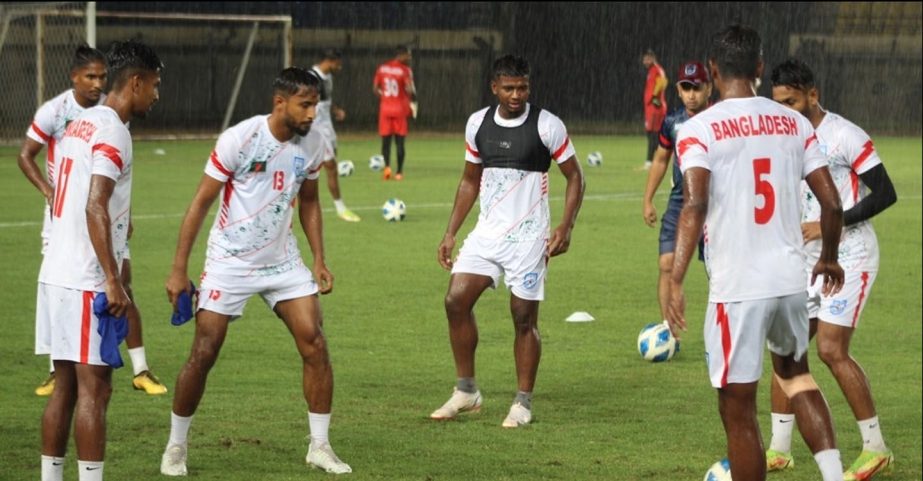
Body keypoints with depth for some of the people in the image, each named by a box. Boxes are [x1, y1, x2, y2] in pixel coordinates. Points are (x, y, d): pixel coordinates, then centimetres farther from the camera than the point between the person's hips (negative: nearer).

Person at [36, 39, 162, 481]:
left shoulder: (80, 124, 16)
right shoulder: (113, 133, -13)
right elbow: (95, 207, -23)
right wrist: (112, 280, -25)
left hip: (56, 276, 9)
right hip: (85, 281, -9)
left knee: (66, 386, 12)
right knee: (94, 387, -7)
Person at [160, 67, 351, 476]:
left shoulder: (312, 143, -4)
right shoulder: (239, 139, -19)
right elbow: (201, 202, -13)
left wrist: (319, 260, 6)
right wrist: (179, 270, -14)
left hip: (283, 260, 4)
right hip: (230, 262, -4)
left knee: (314, 344, -6)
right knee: (204, 354, -4)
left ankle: (319, 446, 6)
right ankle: (176, 446, 13)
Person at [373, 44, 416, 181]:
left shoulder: (382, 68, 4)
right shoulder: (405, 70, -10)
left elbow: (375, 88, 8)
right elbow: (410, 90, -18)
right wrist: (413, 103, -2)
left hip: (385, 108, 3)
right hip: (400, 108, -3)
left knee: (386, 139, 8)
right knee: (400, 141, 4)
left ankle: (387, 166, -13)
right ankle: (399, 172, 4)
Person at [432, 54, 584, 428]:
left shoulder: (547, 126, -9)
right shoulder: (478, 123, 5)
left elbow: (574, 176, -1)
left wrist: (565, 227, -12)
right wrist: (450, 233, 11)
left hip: (528, 238, -4)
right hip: (486, 233, 4)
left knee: (524, 317, -1)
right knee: (456, 300, -7)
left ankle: (523, 403, 11)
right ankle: (466, 391, 6)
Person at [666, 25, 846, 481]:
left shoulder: (698, 129, -7)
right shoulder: (793, 123, 6)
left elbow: (694, 205, -20)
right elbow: (831, 202, 5)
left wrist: (675, 281, -24)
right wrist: (828, 259, 22)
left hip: (736, 287, -5)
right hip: (790, 277, 5)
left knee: (738, 410, 4)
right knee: (794, 371, 30)